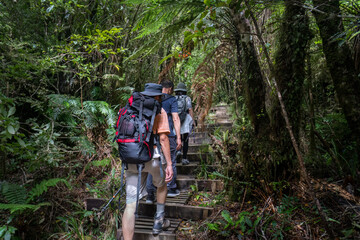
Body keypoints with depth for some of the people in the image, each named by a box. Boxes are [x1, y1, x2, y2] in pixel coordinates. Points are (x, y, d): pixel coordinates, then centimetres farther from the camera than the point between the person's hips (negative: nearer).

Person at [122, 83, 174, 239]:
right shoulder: (159, 111, -2)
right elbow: (163, 138, -10)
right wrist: (169, 164, -10)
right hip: (151, 159, -3)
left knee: (130, 204, 4)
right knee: (162, 185, 28)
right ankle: (159, 220, 37)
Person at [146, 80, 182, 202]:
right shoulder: (171, 100, -2)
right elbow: (175, 119, -9)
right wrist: (178, 137, -8)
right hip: (168, 135, -4)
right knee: (171, 162, 12)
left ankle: (150, 194, 5)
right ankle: (171, 189, 24)